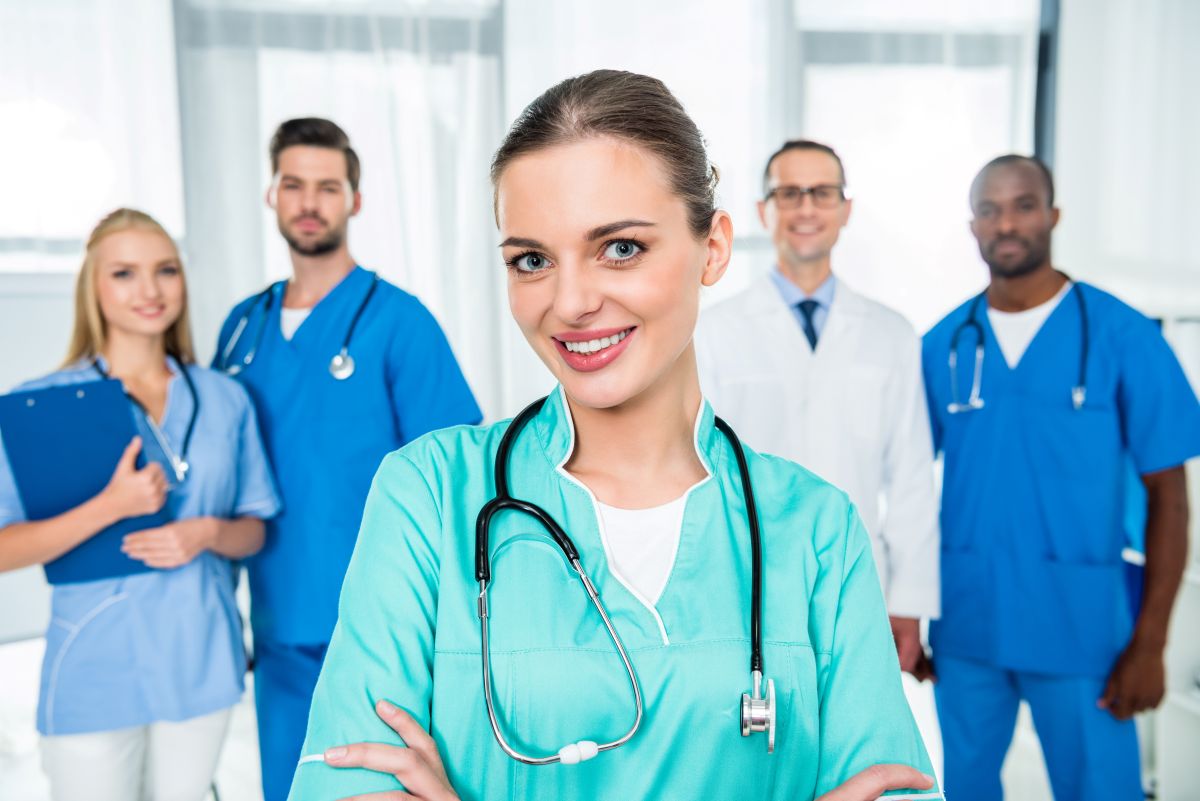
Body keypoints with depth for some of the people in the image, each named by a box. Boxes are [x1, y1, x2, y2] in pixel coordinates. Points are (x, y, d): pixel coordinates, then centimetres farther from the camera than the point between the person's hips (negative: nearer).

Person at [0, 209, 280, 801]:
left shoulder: (224, 399, 2)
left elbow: (254, 530, 7)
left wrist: (208, 533, -14)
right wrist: (110, 507, -22)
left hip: (201, 663, 3)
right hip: (96, 672, -3)